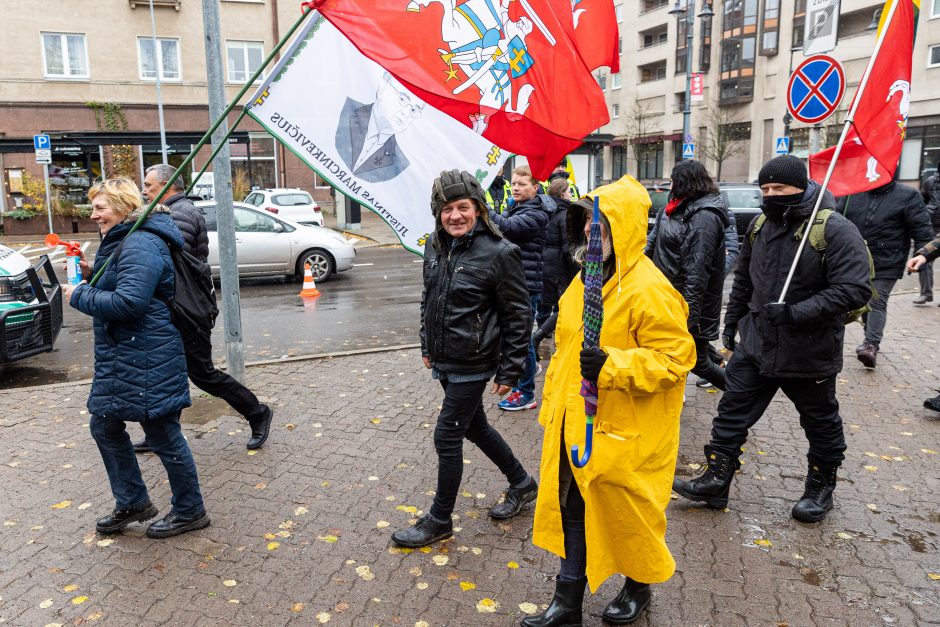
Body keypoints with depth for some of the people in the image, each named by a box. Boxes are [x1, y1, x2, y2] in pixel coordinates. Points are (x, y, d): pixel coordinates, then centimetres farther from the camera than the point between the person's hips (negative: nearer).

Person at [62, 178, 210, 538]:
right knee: (105, 426, 19)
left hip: (148, 359, -11)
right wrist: (92, 277, 5)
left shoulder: (141, 245, -19)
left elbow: (128, 303, -28)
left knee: (163, 435, 1)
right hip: (120, 356, 11)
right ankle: (132, 504, 33)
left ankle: (190, 512, 18)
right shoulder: (120, 241, 15)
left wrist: (79, 296, -14)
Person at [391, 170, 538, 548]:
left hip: (472, 364, -8)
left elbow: (518, 316, -14)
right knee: (475, 427, 20)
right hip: (444, 361, 8)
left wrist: (510, 371, -13)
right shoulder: (435, 246, 3)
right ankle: (522, 484, 42)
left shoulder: (498, 253, -17)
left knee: (447, 438, 0)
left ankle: (439, 521, 20)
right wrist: (427, 346, 19)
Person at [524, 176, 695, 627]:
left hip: (624, 433, -7)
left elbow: (675, 357, -19)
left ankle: (639, 585, 42)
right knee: (573, 509, 16)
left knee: (627, 512, 14)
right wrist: (552, 406, 18)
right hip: (574, 426, 8)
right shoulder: (584, 282, 6)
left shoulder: (649, 290, -20)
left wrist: (613, 366, -31)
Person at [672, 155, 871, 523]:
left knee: (821, 423, 15)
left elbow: (855, 290, -24)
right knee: (732, 411, 6)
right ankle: (716, 481, 16)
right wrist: (731, 322, 17)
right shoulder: (760, 226, 5)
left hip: (809, 352, -5)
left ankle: (821, 488, 36)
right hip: (756, 342, 6)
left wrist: (797, 312, -30)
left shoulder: (835, 230, -17)